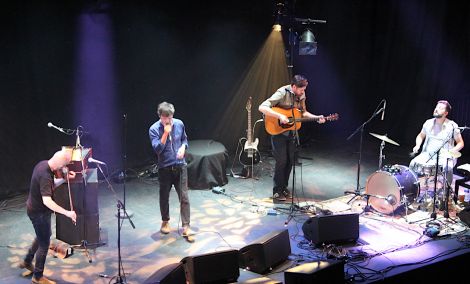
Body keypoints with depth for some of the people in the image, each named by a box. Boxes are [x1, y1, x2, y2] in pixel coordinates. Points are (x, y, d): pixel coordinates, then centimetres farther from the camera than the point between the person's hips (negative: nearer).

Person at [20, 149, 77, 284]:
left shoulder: (43, 164, -3)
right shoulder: (45, 175, -32)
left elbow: (51, 185, 10)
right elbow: (47, 201, -40)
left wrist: (65, 178, -4)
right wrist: (67, 213, -40)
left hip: (35, 208, 10)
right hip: (39, 212, -10)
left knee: (43, 235, 28)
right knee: (44, 243, 4)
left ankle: (27, 262, 44)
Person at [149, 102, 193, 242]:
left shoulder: (179, 124, -1)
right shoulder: (154, 129, -11)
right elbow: (157, 149, -21)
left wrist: (183, 148, -6)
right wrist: (166, 133, -27)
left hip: (180, 166, 2)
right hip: (165, 168, -2)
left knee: (184, 197, -2)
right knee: (164, 197, 14)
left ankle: (186, 228, 4)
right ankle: (165, 222, 36)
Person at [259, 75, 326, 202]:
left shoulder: (301, 95, -1)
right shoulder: (282, 93, -22)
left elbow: (303, 112, 14)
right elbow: (262, 107, -30)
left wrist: (316, 117, -1)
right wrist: (280, 116, -35)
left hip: (291, 132, 7)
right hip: (278, 131, -6)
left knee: (290, 161, 10)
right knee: (281, 161, -6)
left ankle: (284, 187, 25)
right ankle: (277, 191, 7)